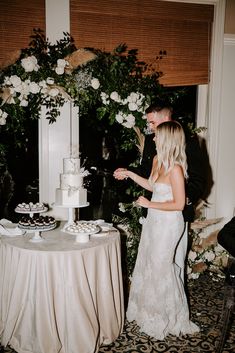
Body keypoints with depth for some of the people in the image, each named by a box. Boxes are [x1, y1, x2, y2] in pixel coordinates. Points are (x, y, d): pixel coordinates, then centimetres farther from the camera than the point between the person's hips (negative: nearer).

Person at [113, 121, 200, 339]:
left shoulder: (175, 168, -23)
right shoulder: (157, 161, 1)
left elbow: (179, 204, -21)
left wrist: (149, 204, -17)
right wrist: (130, 174, 12)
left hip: (168, 223, -8)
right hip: (154, 219, 8)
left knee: (159, 266, 8)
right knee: (146, 263, 18)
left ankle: (165, 318, 33)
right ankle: (147, 310, 40)